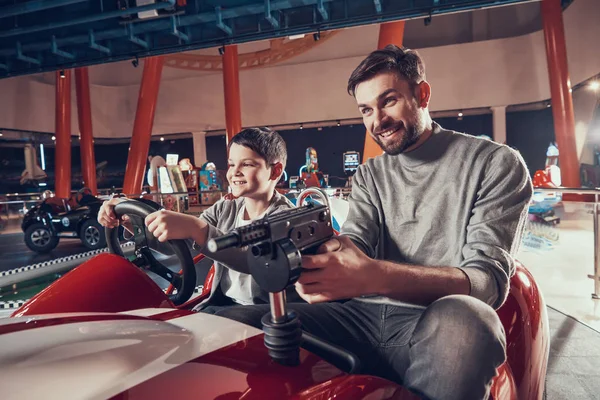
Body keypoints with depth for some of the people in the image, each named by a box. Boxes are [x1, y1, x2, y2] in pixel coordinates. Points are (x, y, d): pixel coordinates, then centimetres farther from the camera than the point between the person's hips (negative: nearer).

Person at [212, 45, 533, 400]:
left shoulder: (494, 163, 0)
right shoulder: (370, 176, 15)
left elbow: (489, 279, -13)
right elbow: (354, 246, 1)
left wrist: (375, 276, -31)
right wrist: (317, 248, -25)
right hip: (365, 317, 4)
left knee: (461, 319, -39)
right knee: (233, 323, -14)